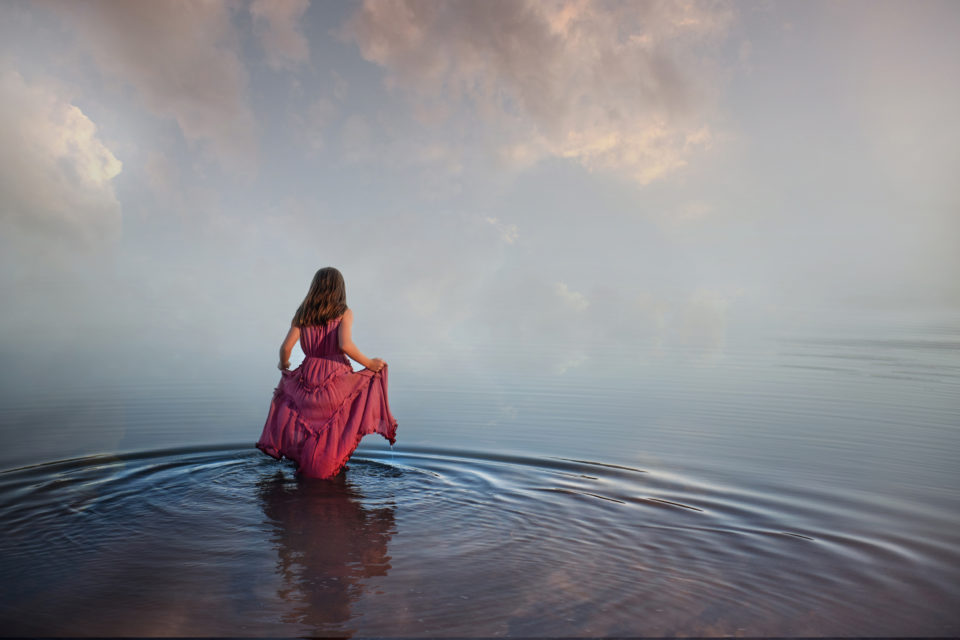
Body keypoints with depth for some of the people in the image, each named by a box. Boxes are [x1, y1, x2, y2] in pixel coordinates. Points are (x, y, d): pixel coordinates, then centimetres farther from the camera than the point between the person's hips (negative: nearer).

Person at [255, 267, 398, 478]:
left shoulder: (302, 314, 6)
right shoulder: (344, 312, -4)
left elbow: (286, 346, 0)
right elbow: (345, 344, -20)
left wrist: (283, 365, 21)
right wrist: (368, 363, -8)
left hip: (308, 376, 3)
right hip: (337, 379, -3)